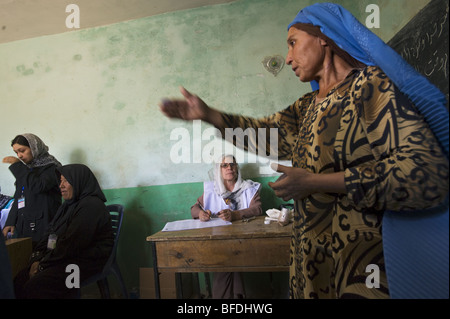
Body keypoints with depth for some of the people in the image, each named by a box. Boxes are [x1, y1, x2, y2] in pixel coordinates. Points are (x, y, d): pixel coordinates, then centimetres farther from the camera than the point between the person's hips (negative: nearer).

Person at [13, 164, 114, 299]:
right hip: (65, 258, 9)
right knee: (20, 280, -5)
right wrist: (37, 259, 0)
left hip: (85, 262, -9)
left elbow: (71, 244, -21)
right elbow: (50, 233, 14)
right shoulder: (69, 205, 17)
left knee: (35, 287, -23)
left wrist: (44, 263, -11)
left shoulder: (91, 205, -17)